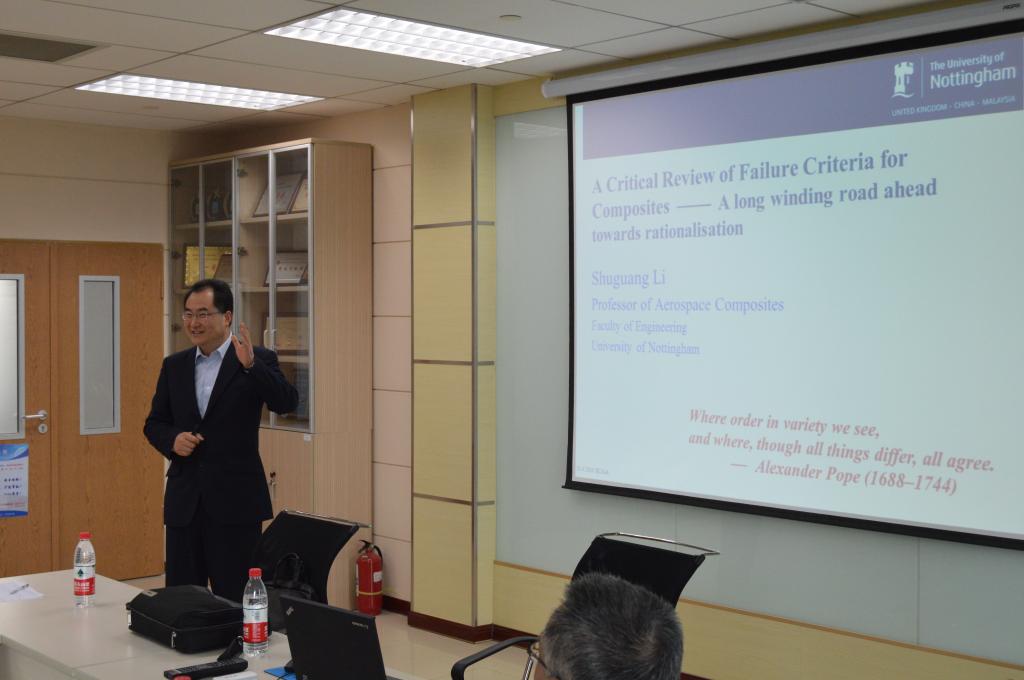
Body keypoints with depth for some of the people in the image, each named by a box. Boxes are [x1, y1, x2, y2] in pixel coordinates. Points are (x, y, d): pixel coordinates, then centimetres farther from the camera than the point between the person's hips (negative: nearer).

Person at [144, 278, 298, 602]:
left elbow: (287, 403, -17)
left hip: (235, 500, -4)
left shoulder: (258, 360, -3)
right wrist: (172, 440, -6)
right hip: (184, 501, 4)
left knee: (235, 599, 2)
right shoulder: (174, 366, 11)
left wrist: (250, 365, -29)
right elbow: (154, 423, 15)